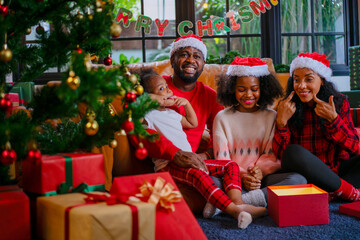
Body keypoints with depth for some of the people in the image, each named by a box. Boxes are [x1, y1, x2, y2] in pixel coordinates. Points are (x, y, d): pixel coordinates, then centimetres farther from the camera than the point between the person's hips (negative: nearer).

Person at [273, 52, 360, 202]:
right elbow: (280, 154, -7)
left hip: (336, 172, 2)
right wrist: (281, 121, -20)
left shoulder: (340, 102, 1)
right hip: (306, 175, -1)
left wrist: (333, 119, -17)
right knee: (294, 152, -32)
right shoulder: (288, 108, -1)